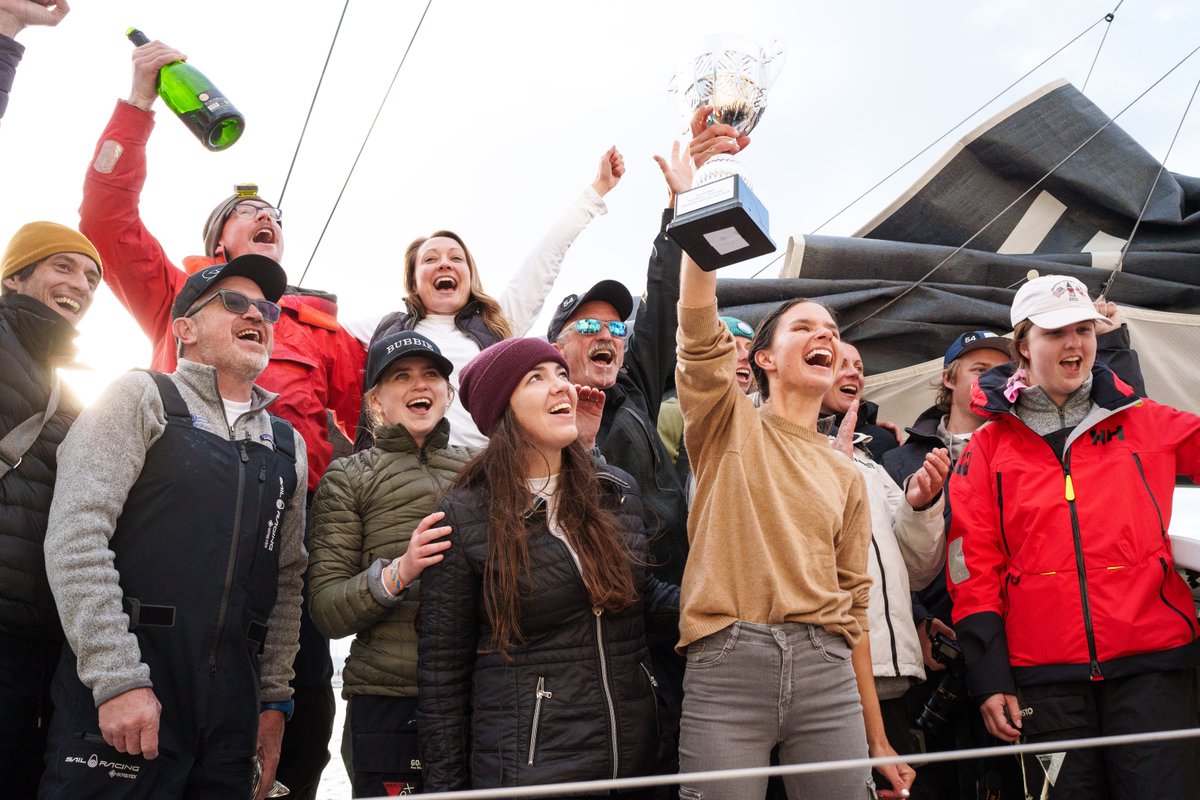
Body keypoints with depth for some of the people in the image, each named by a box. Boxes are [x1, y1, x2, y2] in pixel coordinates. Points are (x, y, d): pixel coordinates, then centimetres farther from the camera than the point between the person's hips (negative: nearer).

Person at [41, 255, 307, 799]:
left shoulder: (288, 446, 17)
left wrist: (274, 699, 10)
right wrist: (118, 679, -16)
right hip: (113, 698, -5)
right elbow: (75, 538, -9)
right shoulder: (141, 398, 2)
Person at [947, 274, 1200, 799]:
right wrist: (989, 677, -1)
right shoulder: (989, 447, 8)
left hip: (1151, 664, 1)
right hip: (1046, 677, 0)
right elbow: (974, 568, 4)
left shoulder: (1146, 424, 12)